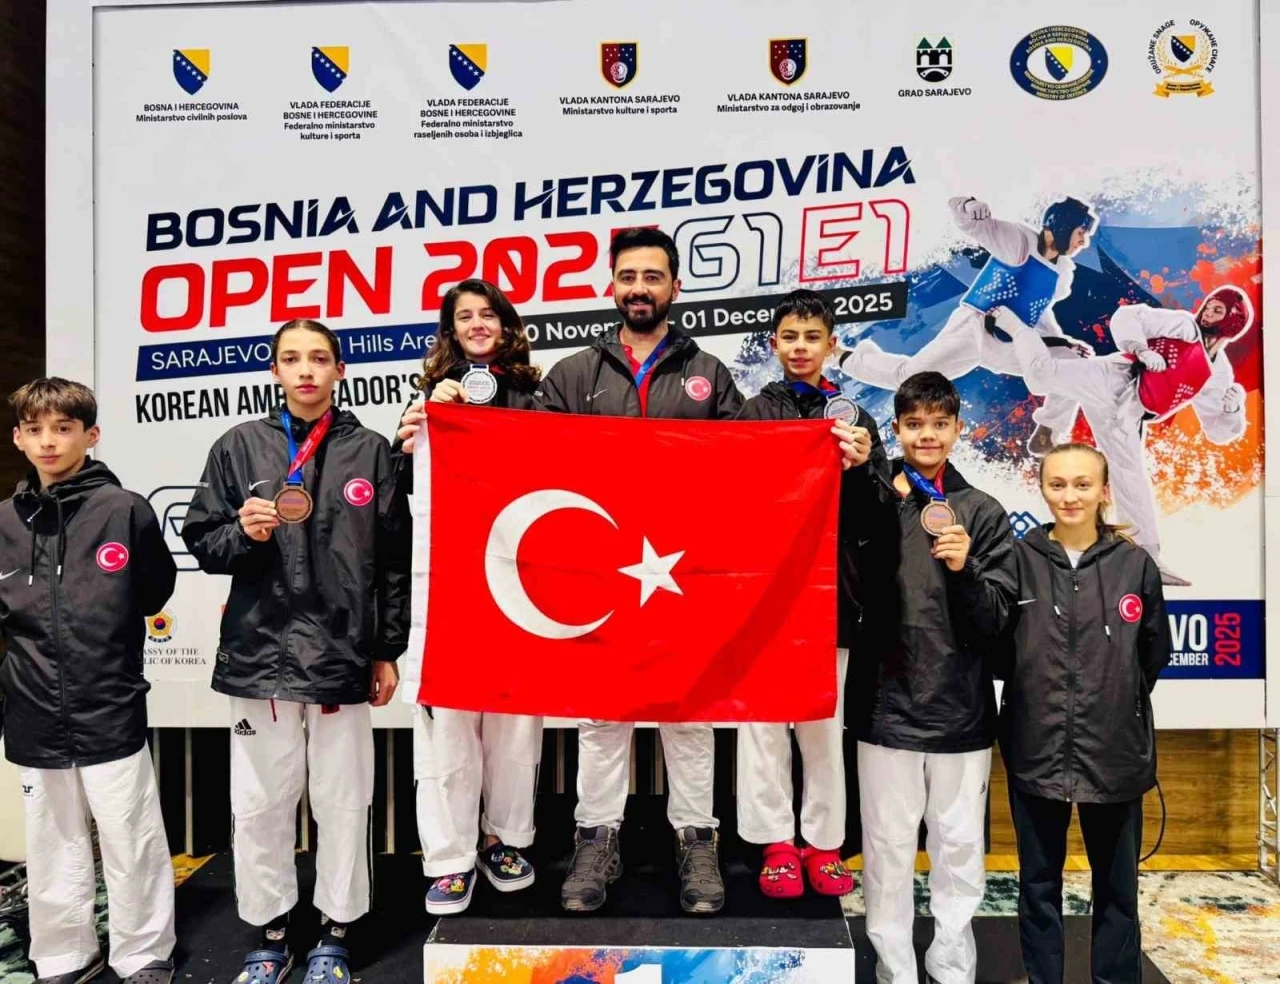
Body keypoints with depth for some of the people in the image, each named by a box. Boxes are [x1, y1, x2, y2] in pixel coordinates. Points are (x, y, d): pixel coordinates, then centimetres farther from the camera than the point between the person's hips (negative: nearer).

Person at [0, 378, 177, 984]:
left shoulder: (126, 510, -7)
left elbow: (155, 591, 4)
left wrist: (108, 641, 3)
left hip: (111, 713, -3)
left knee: (131, 848, 7)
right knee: (52, 853, 18)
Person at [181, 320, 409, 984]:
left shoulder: (370, 451, 2)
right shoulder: (238, 447, 5)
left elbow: (392, 559, 4)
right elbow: (201, 541, 8)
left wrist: (387, 651, 3)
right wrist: (243, 533, -14)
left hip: (344, 654, -1)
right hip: (260, 653, 1)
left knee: (342, 803, 8)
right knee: (260, 806, 9)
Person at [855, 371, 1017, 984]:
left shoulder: (984, 514, 3)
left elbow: (996, 619, 0)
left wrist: (964, 569, -19)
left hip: (962, 711, 2)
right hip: (887, 708, -1)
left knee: (960, 848, 13)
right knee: (888, 848, 9)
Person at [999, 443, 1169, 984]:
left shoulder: (1135, 563, -2)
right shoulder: (1020, 559, -5)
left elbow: (1154, 654, 7)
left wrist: (1117, 701, 7)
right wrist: (1032, 694, -3)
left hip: (1116, 749, 1)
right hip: (1035, 747, 0)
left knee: (1117, 884, 15)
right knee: (1039, 882, 13)